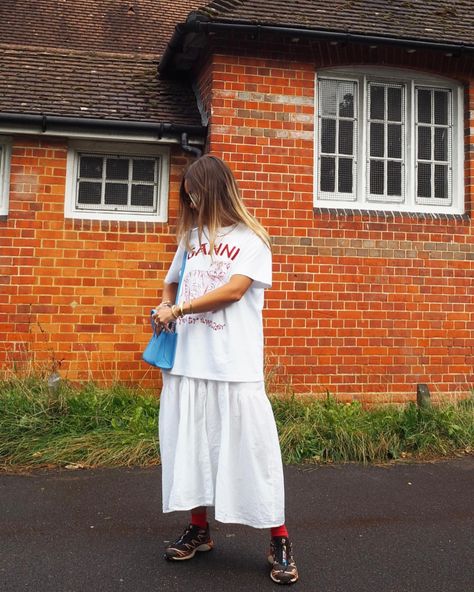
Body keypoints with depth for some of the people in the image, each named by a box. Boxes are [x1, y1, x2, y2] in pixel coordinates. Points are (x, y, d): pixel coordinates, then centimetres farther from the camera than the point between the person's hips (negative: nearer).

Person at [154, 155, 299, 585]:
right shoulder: (191, 238, 16)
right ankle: (199, 529, 25)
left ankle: (280, 543, 7)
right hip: (188, 362, 5)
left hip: (235, 366, -5)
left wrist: (178, 310, -6)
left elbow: (233, 290, -10)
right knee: (191, 445, 9)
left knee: (251, 449, -4)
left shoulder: (250, 238, 1)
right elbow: (172, 284, 27)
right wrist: (166, 308, 4)